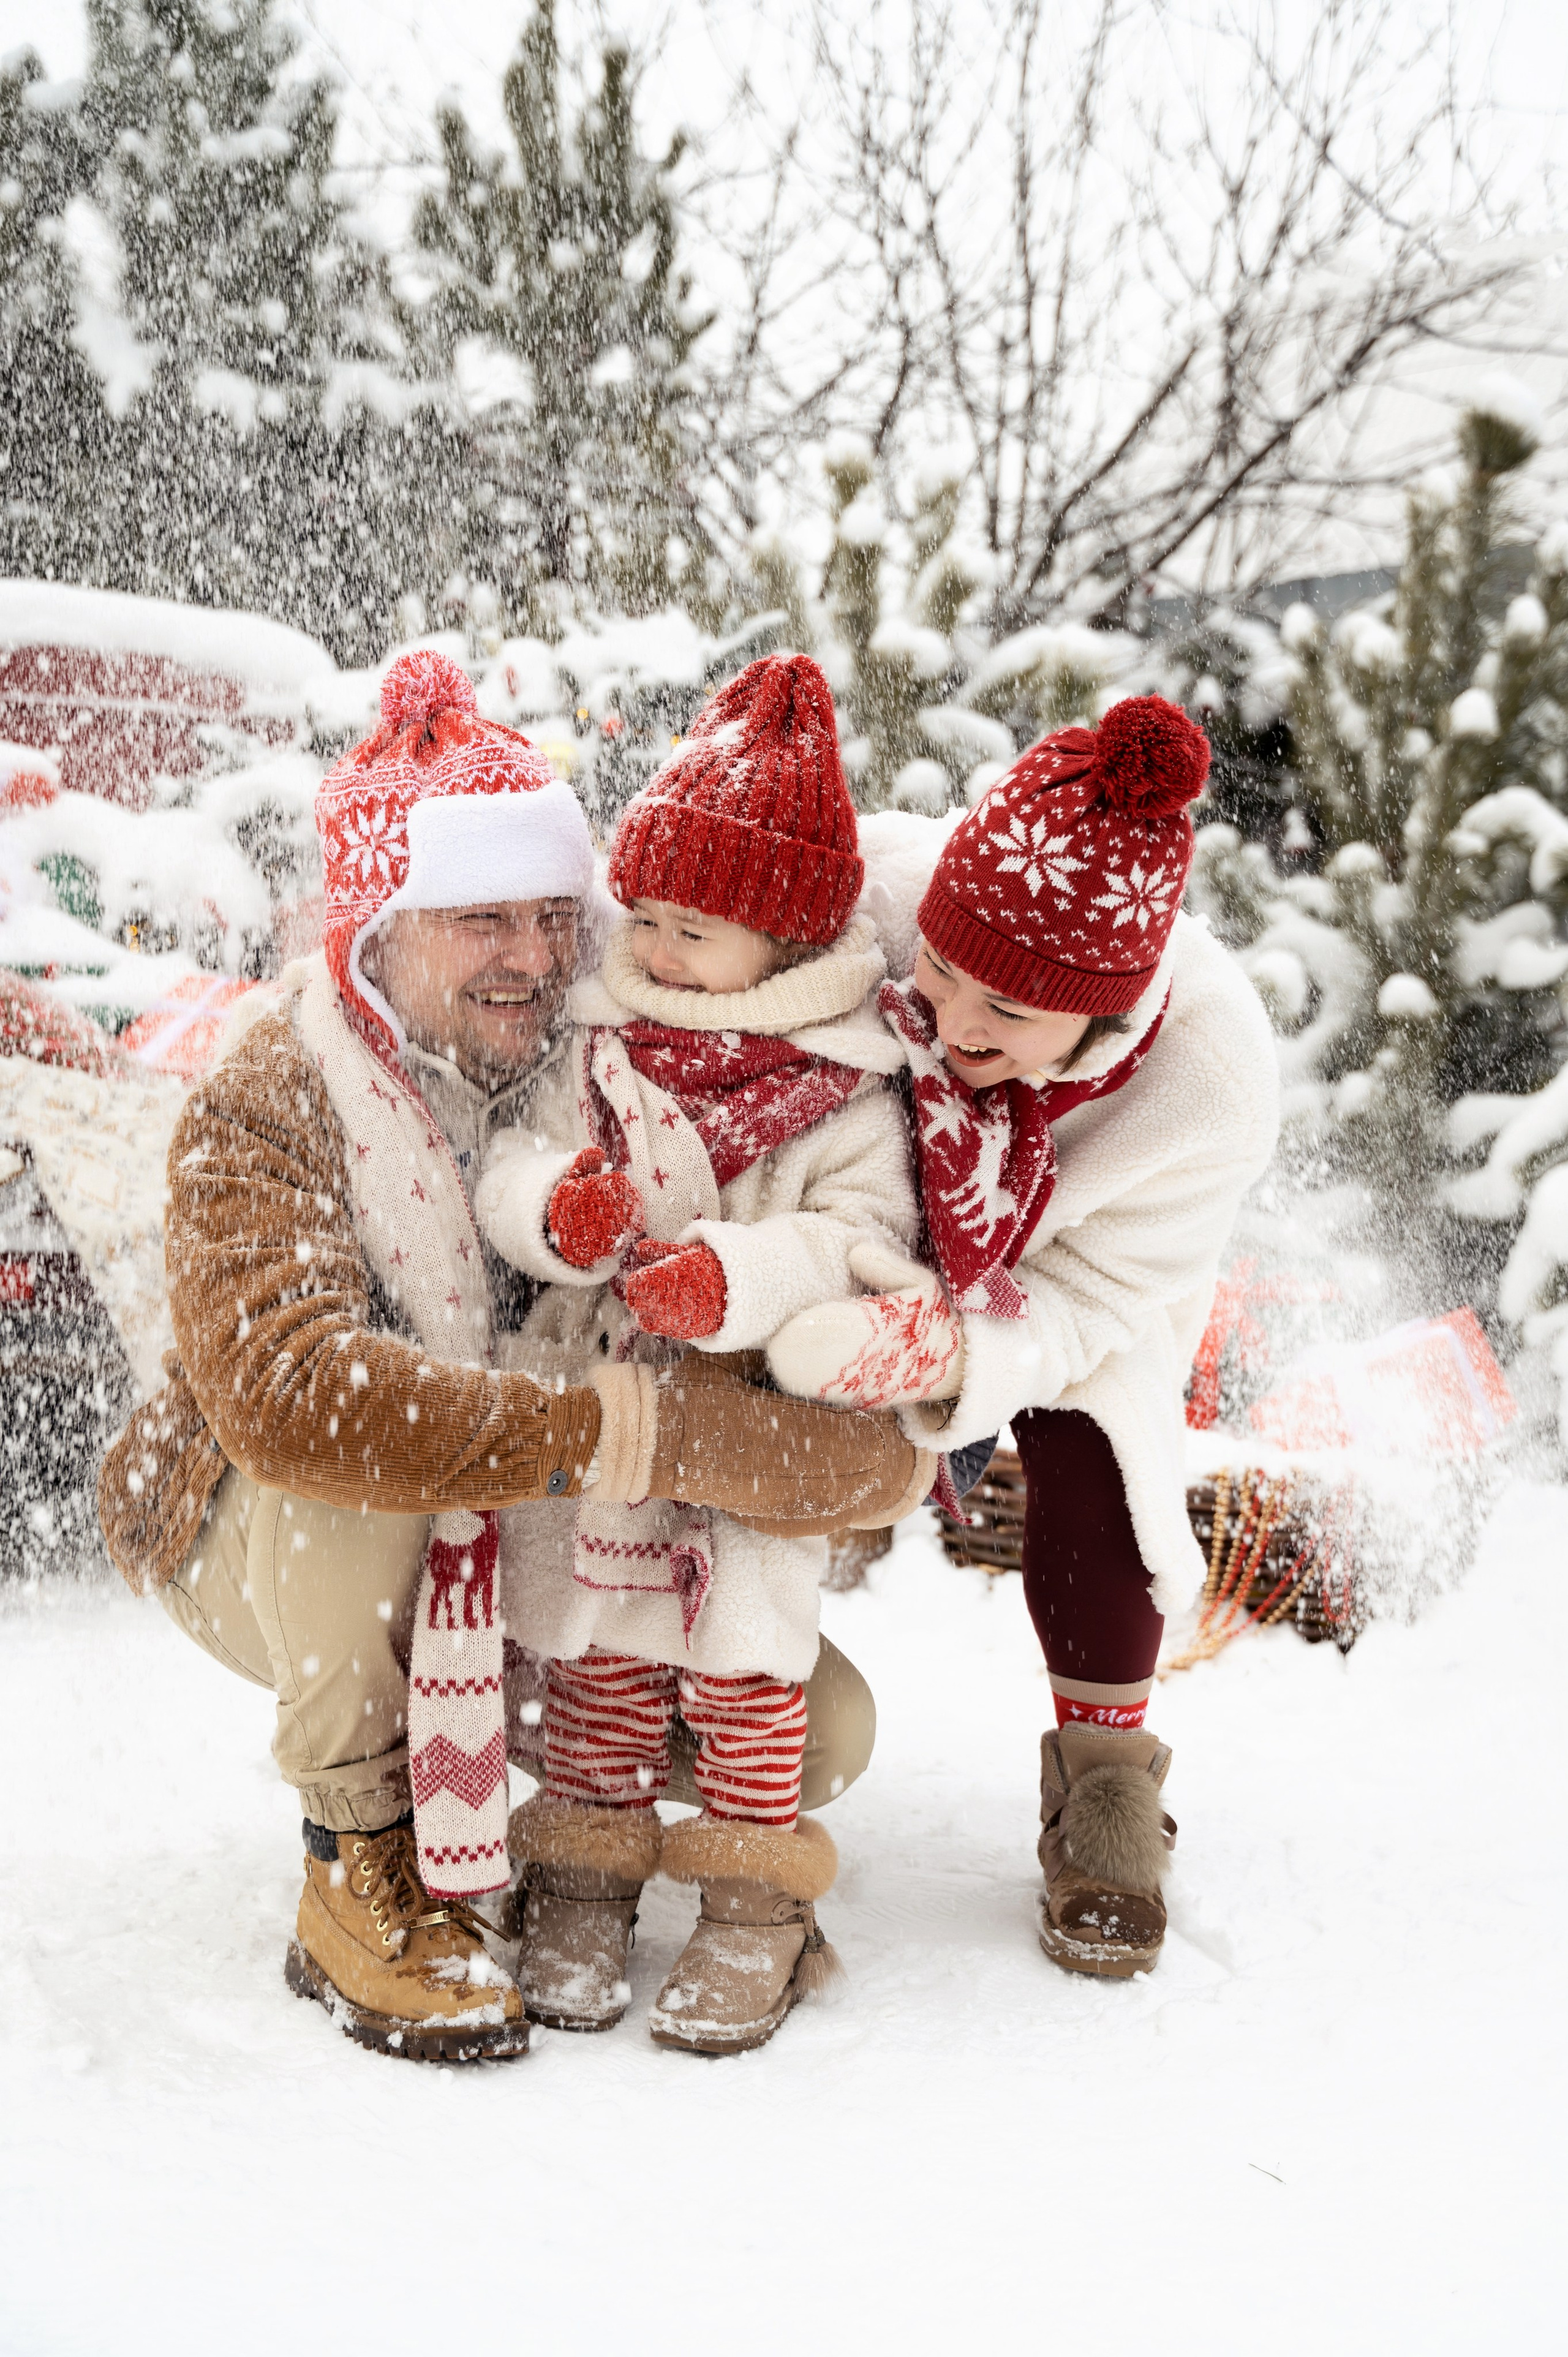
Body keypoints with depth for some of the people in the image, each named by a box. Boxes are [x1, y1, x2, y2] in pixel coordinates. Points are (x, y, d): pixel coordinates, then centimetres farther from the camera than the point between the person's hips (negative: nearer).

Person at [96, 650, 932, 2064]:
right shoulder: (269, 1110, -22)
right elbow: (281, 1386, -41)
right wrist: (609, 1434, -49)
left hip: (536, 1548, 4)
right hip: (265, 1558, -4)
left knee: (817, 1724, -11)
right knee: (348, 1439, -37)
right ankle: (365, 1870, -19)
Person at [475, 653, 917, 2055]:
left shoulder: (844, 1082, -6)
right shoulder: (596, 1035, 4)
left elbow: (864, 1232, -12)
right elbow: (507, 1167, 3)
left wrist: (736, 1279, -29)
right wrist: (557, 1211, -21)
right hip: (603, 1399, 3)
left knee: (751, 1627, -5)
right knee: (603, 1622, 3)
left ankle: (755, 1909, 8)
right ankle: (584, 1878, 17)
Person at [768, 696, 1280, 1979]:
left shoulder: (1209, 1087, -40)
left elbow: (1081, 1303, -32)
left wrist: (939, 1350, -53)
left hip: (1062, 1266, -1)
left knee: (1086, 1469, -14)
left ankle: (1104, 1775, 9)